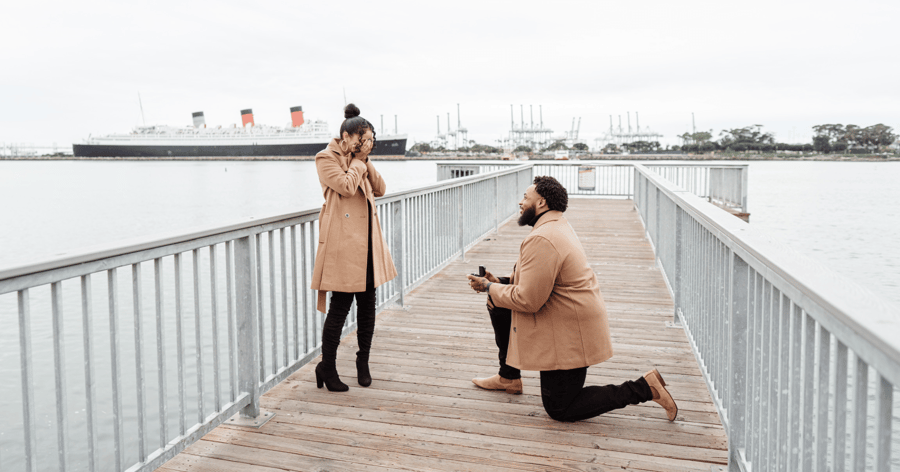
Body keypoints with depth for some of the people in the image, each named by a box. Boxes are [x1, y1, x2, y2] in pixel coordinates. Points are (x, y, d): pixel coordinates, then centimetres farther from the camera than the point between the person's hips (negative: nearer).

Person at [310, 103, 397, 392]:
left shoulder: (359, 161, 18)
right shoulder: (326, 158, -5)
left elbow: (379, 190, 11)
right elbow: (346, 186, -19)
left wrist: (366, 161, 3)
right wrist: (358, 161, -5)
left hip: (368, 241, 8)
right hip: (343, 241, -8)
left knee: (368, 304, 11)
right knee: (340, 307, -3)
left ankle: (363, 361, 27)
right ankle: (326, 369, 11)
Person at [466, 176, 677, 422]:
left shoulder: (542, 240, -26)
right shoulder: (558, 226, 9)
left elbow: (527, 300, -25)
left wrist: (490, 288, -10)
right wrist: (499, 283, 7)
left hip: (568, 334, -10)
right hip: (566, 321, 10)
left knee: (559, 410, 2)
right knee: (498, 305, 14)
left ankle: (643, 388, -1)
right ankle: (509, 377, 26)